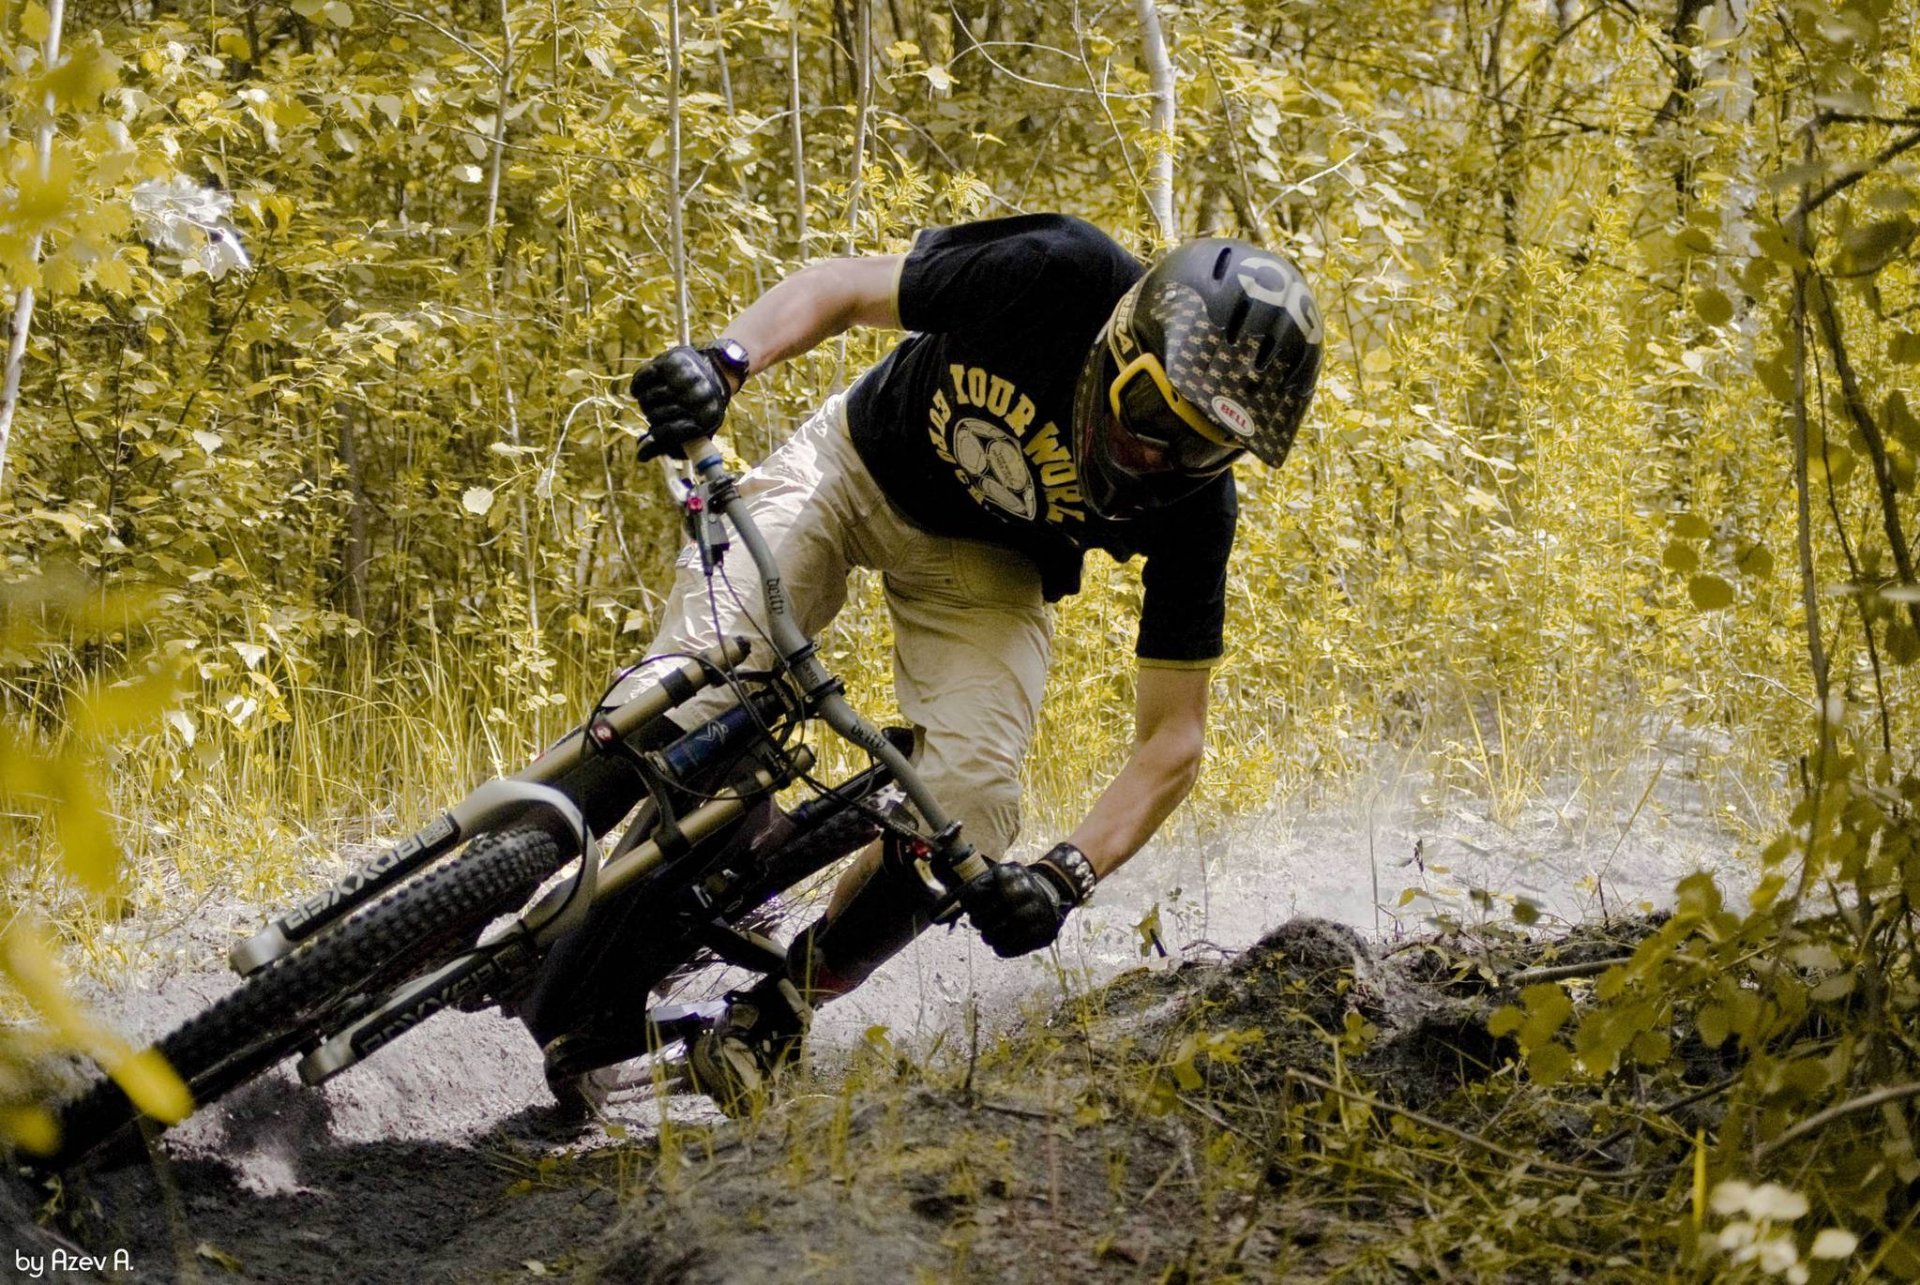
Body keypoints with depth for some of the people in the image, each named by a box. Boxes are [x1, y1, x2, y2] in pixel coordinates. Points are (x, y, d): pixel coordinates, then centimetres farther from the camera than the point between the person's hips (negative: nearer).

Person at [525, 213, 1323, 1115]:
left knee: (968, 804, -23)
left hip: (985, 562, 1)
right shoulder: (1057, 278, -33)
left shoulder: (1191, 501, -27)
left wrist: (1068, 876, -36)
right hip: (856, 466, -1)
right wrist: (726, 360, -38)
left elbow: (1173, 737, -21)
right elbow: (837, 288, -19)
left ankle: (780, 1009, 2)